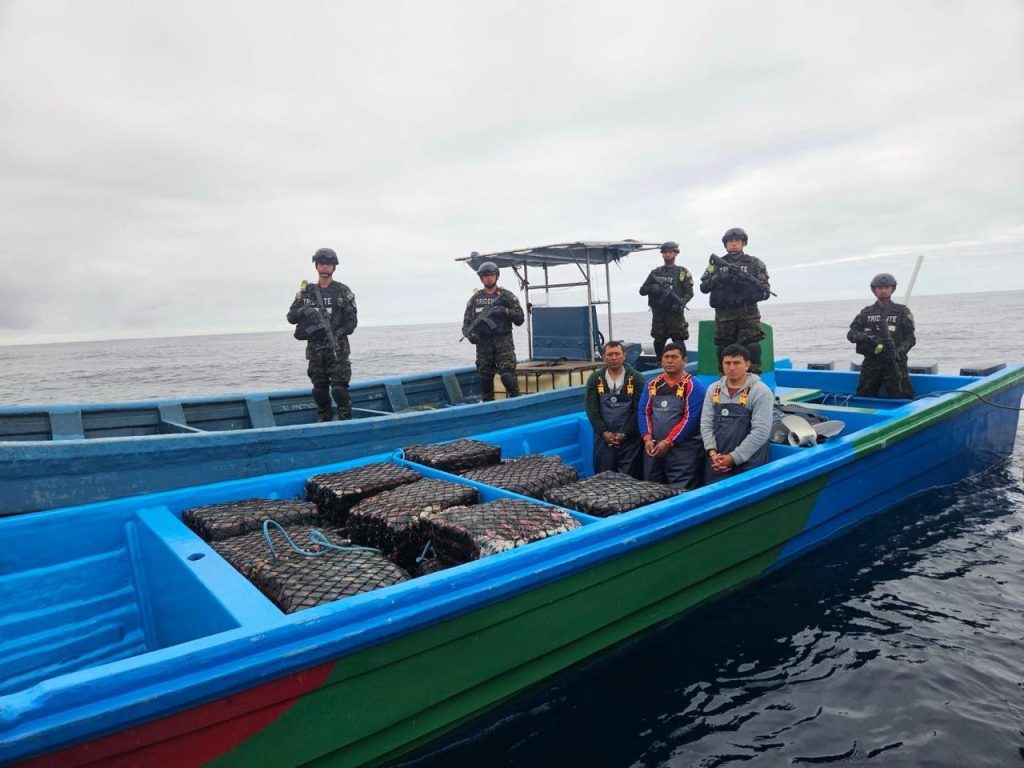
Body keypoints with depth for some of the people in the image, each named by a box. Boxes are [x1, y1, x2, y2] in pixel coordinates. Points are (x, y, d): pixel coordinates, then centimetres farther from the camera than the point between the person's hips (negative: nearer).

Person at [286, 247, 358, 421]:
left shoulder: (343, 291, 2)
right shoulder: (306, 292, 11)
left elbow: (352, 320, -1)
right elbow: (291, 317, 9)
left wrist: (337, 334, -15)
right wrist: (303, 311, -12)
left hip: (337, 349, -3)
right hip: (315, 349, 3)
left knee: (339, 389, -10)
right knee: (319, 390, 8)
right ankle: (324, 421, 20)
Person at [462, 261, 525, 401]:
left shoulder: (507, 296, 4)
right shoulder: (475, 299, 11)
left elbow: (520, 319, 2)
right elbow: (466, 322, 11)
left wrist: (506, 311, -14)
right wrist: (469, 334, -9)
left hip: (504, 342, -3)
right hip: (483, 344, 3)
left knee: (507, 376, -14)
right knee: (485, 378, 5)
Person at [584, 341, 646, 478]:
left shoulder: (637, 378, -2)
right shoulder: (595, 379, 4)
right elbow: (591, 409, -1)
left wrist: (624, 434, -12)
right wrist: (604, 432, -11)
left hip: (629, 438, -2)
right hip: (604, 437, 2)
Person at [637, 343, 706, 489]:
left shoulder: (693, 385, -6)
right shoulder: (653, 384, 11)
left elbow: (691, 418, -13)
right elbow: (644, 413, 8)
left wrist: (668, 442, -16)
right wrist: (647, 439, -7)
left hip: (683, 450, -5)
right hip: (654, 448, 6)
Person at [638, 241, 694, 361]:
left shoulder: (683, 272, 6)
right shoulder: (655, 272, 14)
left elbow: (689, 292, 0)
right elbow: (642, 290, 11)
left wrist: (682, 302, -20)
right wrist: (652, 288, -11)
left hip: (675, 313, -3)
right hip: (658, 313, 3)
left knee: (678, 342, -10)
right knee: (658, 342, 7)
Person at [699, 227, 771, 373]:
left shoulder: (755, 264, 10)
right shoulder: (716, 264, 13)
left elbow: (766, 291, 6)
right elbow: (703, 287, 5)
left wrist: (748, 283, -14)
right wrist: (719, 277, -12)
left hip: (748, 315, -1)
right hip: (724, 316, 1)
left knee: (752, 350, -12)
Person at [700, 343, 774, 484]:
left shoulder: (760, 392, -8)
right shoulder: (713, 389, 8)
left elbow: (761, 432, -14)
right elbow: (706, 423, 5)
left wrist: (733, 458, -16)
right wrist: (712, 451, -10)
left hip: (748, 464, -4)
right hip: (716, 463, 4)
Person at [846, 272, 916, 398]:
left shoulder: (902, 312, 7)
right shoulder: (866, 312, 13)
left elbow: (910, 338, 2)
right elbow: (851, 334, 5)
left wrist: (898, 352, -17)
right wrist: (868, 337, -16)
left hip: (895, 363, -2)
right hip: (871, 362, 2)